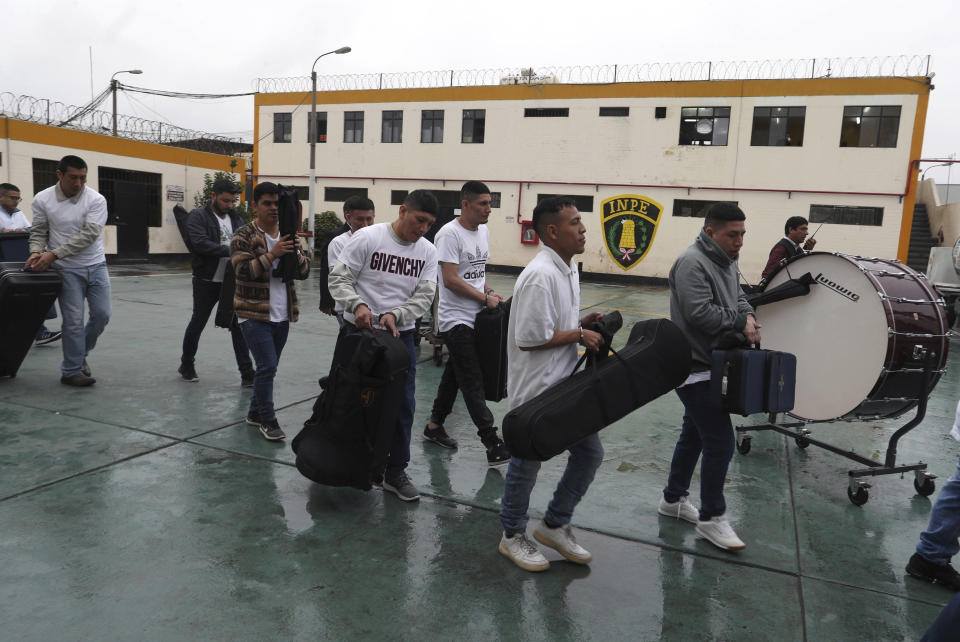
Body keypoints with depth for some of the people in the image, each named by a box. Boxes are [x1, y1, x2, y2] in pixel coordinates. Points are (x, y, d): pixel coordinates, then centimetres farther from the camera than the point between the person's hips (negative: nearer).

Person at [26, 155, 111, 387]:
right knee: (73, 321, -2)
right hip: (67, 270, -1)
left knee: (101, 315, 4)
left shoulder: (96, 200, -9)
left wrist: (54, 254, -22)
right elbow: (38, 231, 4)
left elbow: (88, 235, -17)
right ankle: (71, 371, 11)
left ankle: (80, 353, 30)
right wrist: (36, 252, -17)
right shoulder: (42, 200, -4)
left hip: (96, 266, 1)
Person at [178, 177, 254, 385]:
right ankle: (186, 365, 33)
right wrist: (230, 251, -30)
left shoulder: (235, 218, 10)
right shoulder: (198, 216, -7)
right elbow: (201, 244, -21)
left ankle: (247, 374, 4)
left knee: (238, 325, 2)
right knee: (198, 323, 11)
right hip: (207, 282, -4)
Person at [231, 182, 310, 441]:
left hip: (282, 315, 6)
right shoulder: (244, 236, -6)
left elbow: (304, 272, 7)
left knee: (269, 367, 13)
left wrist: (296, 253, -12)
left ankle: (255, 412, 29)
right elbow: (243, 271, -18)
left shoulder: (286, 235, 12)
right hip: (254, 315, -6)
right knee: (267, 366, -10)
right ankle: (267, 419, 4)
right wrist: (272, 254, -25)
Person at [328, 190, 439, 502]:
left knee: (403, 405, 5)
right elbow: (339, 279, -10)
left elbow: (424, 296, -4)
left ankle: (395, 471, 20)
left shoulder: (428, 251, 2)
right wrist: (357, 304, -29)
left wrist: (394, 315, -20)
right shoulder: (367, 237, -11)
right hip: (359, 330, -4)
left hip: (400, 335, 4)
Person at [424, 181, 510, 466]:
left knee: (455, 374, 17)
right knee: (473, 381, -8)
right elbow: (451, 280, -20)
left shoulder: (483, 231, 12)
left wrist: (490, 291, 4)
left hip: (474, 318, 9)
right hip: (456, 319, -8)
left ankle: (434, 426, 32)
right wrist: (485, 298, -14)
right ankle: (493, 444, -6)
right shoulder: (450, 234, -15)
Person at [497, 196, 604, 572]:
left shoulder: (568, 270, 9)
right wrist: (579, 335, -15)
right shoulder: (540, 276, -23)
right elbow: (530, 337, -25)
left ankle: (555, 525, 32)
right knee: (527, 463, 8)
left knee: (590, 453, 15)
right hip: (535, 389, -9)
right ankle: (513, 536, 30)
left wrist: (582, 324, 1)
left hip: (566, 385, 9)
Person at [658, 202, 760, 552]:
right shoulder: (692, 263, -19)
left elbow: (738, 297, 16)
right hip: (693, 367, -10)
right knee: (720, 441, -7)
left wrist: (748, 316, -7)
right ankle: (711, 518, 8)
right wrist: (741, 321, -14)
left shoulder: (727, 262, 12)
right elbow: (699, 313, -27)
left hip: (710, 365, 10)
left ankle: (673, 499, 33)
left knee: (694, 434, 18)